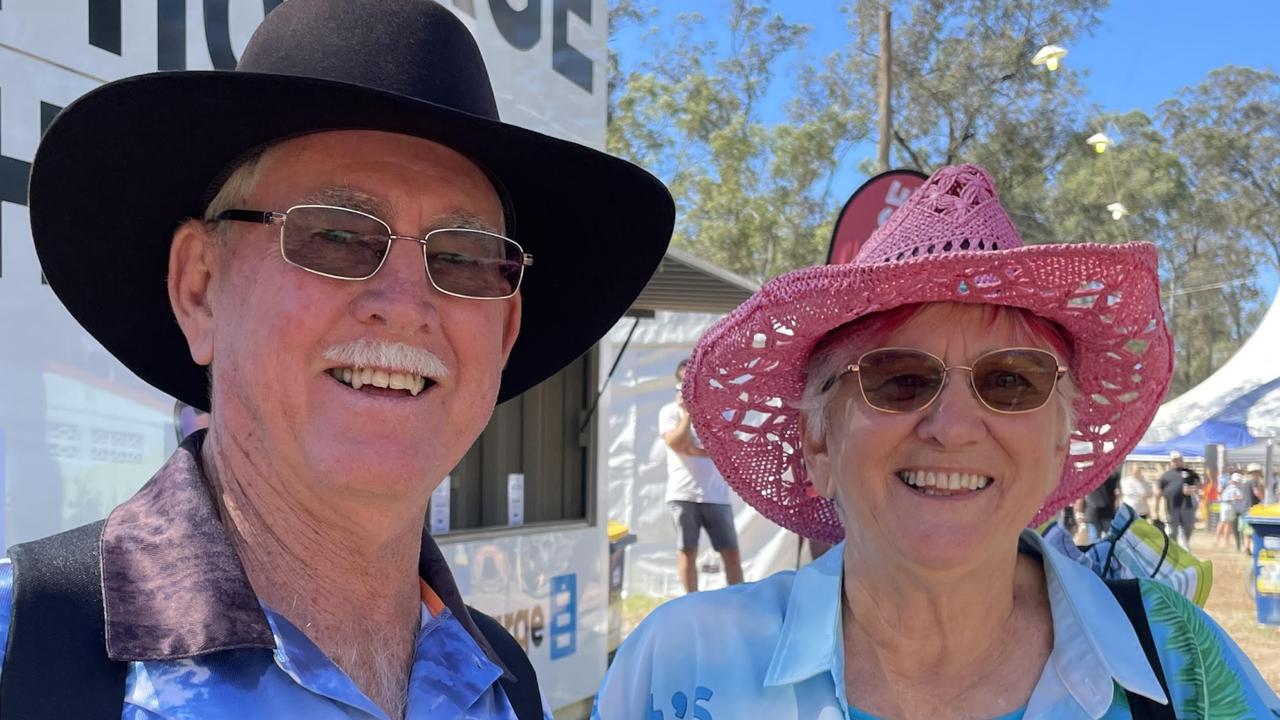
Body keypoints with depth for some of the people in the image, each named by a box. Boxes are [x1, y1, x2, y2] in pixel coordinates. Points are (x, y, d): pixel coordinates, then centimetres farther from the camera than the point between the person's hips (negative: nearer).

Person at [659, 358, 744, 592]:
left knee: (731, 553, 3)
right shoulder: (670, 411, 2)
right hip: (683, 494, -2)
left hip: (716, 495, 2)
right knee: (687, 552, 5)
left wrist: (694, 449, -12)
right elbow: (676, 444, -13)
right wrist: (688, 412, -12)